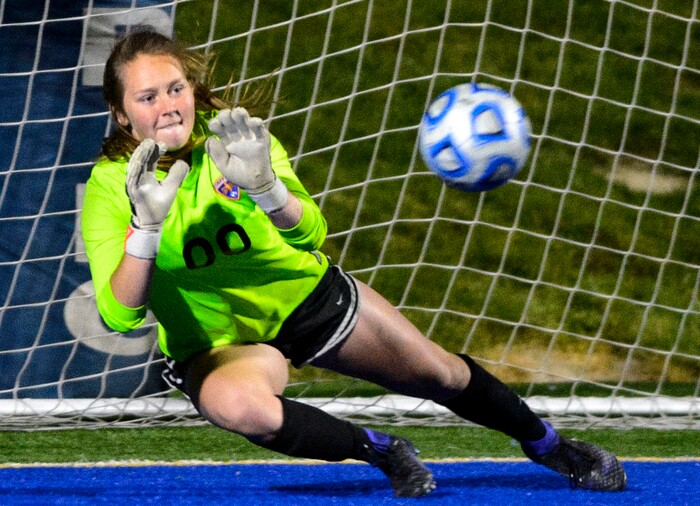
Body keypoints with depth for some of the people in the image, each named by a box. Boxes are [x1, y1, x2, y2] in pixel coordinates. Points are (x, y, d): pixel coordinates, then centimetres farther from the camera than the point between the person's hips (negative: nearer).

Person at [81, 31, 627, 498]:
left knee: (440, 374, 10)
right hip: (217, 343, -2)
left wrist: (263, 186, -52)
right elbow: (120, 315, -31)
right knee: (241, 406, -37)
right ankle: (379, 450, -11)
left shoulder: (235, 134, -20)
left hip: (307, 294, 2)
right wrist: (146, 225, -47)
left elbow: (311, 232, -31)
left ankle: (547, 443, 42)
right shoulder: (110, 185, -21)